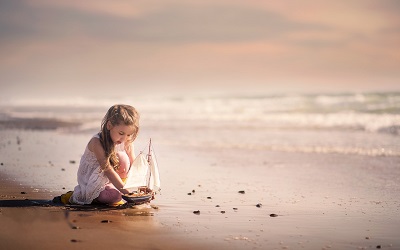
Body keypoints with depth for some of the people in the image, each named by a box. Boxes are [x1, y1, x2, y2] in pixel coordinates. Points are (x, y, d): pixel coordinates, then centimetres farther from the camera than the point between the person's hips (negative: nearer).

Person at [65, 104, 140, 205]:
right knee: (115, 196, -29)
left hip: (109, 179, 4)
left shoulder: (127, 143, -9)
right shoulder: (97, 142, -27)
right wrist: (123, 190, -38)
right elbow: (108, 169, -32)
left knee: (122, 158, -21)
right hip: (91, 184, -4)